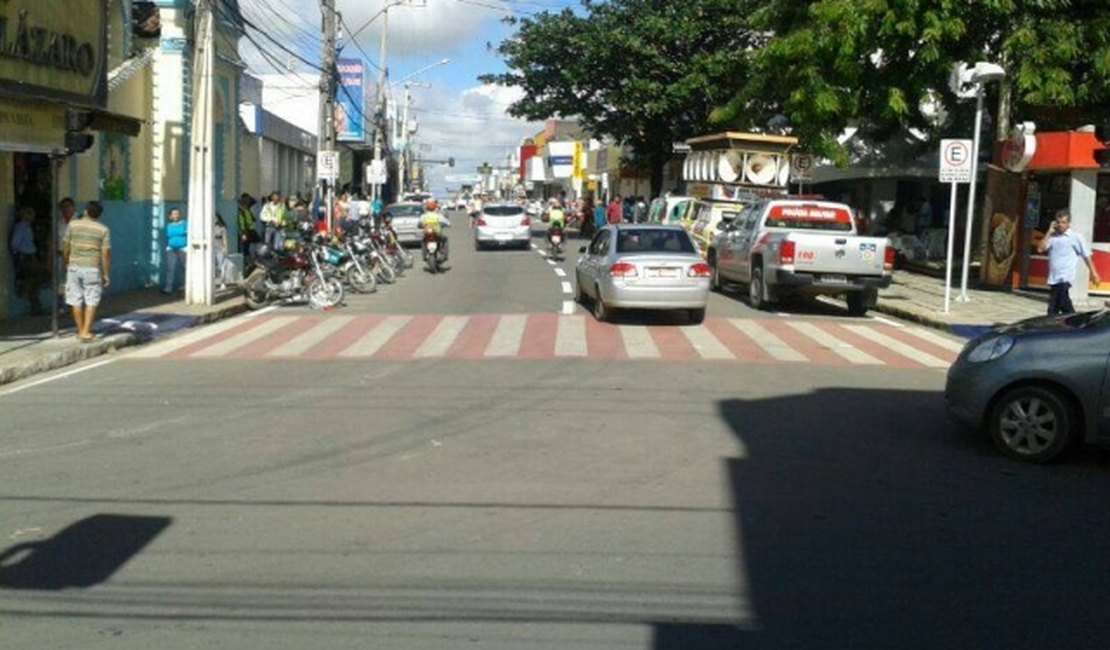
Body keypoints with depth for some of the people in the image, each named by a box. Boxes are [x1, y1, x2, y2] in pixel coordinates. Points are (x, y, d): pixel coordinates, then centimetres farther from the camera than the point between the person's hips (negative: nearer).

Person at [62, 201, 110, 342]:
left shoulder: (73, 224, 0)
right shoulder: (103, 229, -5)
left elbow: (66, 247, 3)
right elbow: (105, 254, -7)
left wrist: (66, 263, 18)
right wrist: (106, 274, 0)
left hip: (74, 267, 2)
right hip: (93, 269, -2)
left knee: (76, 301, 11)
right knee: (91, 301, 4)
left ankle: (80, 330, 18)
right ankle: (86, 331, -3)